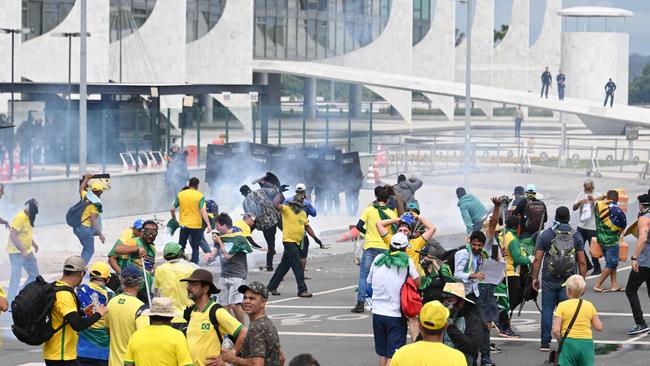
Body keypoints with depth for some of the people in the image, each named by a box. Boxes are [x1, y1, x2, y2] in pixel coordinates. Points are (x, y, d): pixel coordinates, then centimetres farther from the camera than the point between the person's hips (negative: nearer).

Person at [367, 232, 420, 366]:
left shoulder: (378, 259, 2)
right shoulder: (407, 262, -8)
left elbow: (369, 281, 11)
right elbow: (418, 283, -2)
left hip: (377, 313, 4)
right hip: (396, 315, -4)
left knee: (382, 354, 17)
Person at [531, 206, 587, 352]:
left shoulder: (545, 235, -1)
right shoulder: (576, 236, 1)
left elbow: (537, 259, -3)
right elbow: (581, 262, 0)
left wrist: (535, 277, 5)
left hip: (549, 280, 0)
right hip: (569, 280, 0)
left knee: (547, 309, 5)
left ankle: (545, 343, 5)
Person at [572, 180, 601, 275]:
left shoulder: (598, 196, -8)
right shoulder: (581, 195, 7)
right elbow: (574, 208, 2)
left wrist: (593, 200, -26)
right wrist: (580, 202, -17)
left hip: (593, 227, -6)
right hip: (582, 225, 6)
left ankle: (597, 268, 17)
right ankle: (588, 265, 29)